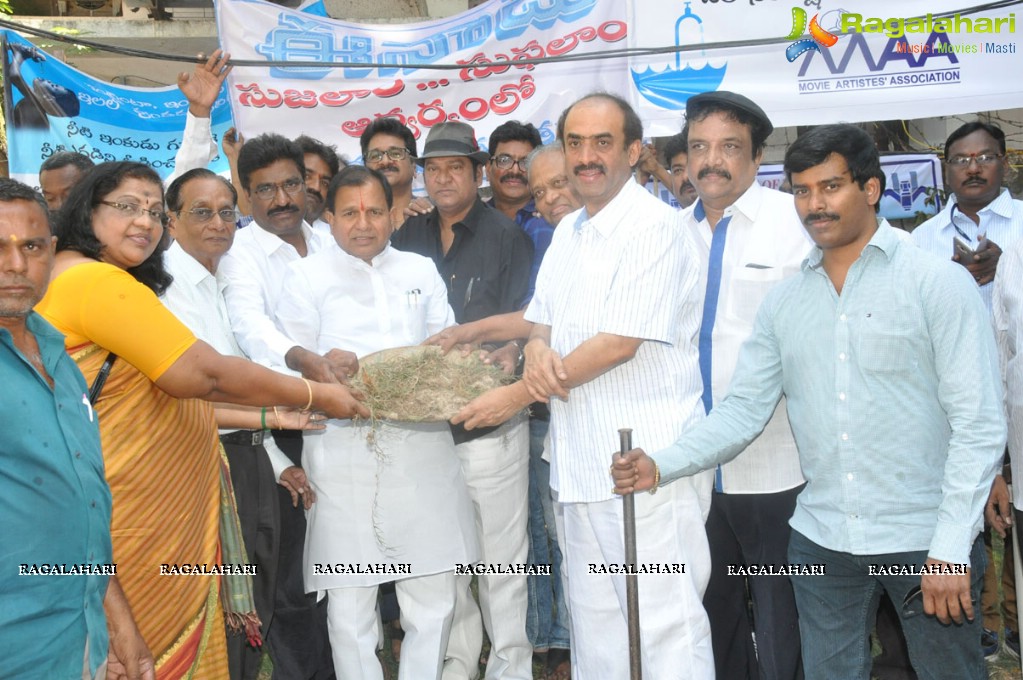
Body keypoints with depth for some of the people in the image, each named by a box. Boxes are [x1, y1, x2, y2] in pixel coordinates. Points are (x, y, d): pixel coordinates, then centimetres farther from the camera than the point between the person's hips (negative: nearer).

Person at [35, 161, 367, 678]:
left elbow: (176, 392, 12)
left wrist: (275, 416, 9)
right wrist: (315, 395, -8)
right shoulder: (96, 279, -17)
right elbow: (203, 373, -19)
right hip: (129, 523, -10)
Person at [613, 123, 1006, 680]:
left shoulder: (939, 283, -5)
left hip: (923, 541, -3)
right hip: (821, 542, 4)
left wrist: (951, 549, -14)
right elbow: (743, 410, 3)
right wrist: (662, 465, -12)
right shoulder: (783, 302, 7)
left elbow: (979, 423, -9)